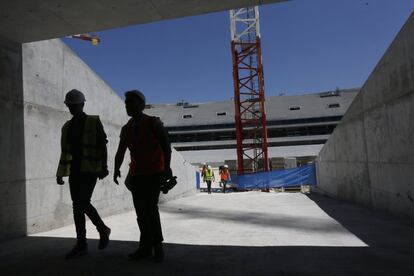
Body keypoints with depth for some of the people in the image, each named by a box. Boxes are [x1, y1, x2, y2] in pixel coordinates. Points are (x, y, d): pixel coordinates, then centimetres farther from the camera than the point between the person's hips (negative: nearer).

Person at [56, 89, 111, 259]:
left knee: (83, 203, -13)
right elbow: (65, 151, 16)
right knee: (77, 205, 4)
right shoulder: (67, 126, 15)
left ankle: (103, 230, 8)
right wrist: (60, 173, 12)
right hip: (75, 170, 6)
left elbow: (102, 147, -5)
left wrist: (103, 167, -14)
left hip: (90, 169, -5)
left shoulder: (94, 122, 0)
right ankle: (81, 244, 15)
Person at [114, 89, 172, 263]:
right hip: (136, 175, 5)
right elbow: (120, 152, 10)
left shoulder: (153, 123, -4)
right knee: (141, 212, 5)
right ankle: (146, 248, 14)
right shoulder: (126, 129, 10)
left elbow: (166, 146, -10)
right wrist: (116, 169, -3)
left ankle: (157, 245, 7)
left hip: (154, 174, -5)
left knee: (150, 208, -10)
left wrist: (167, 167, -21)